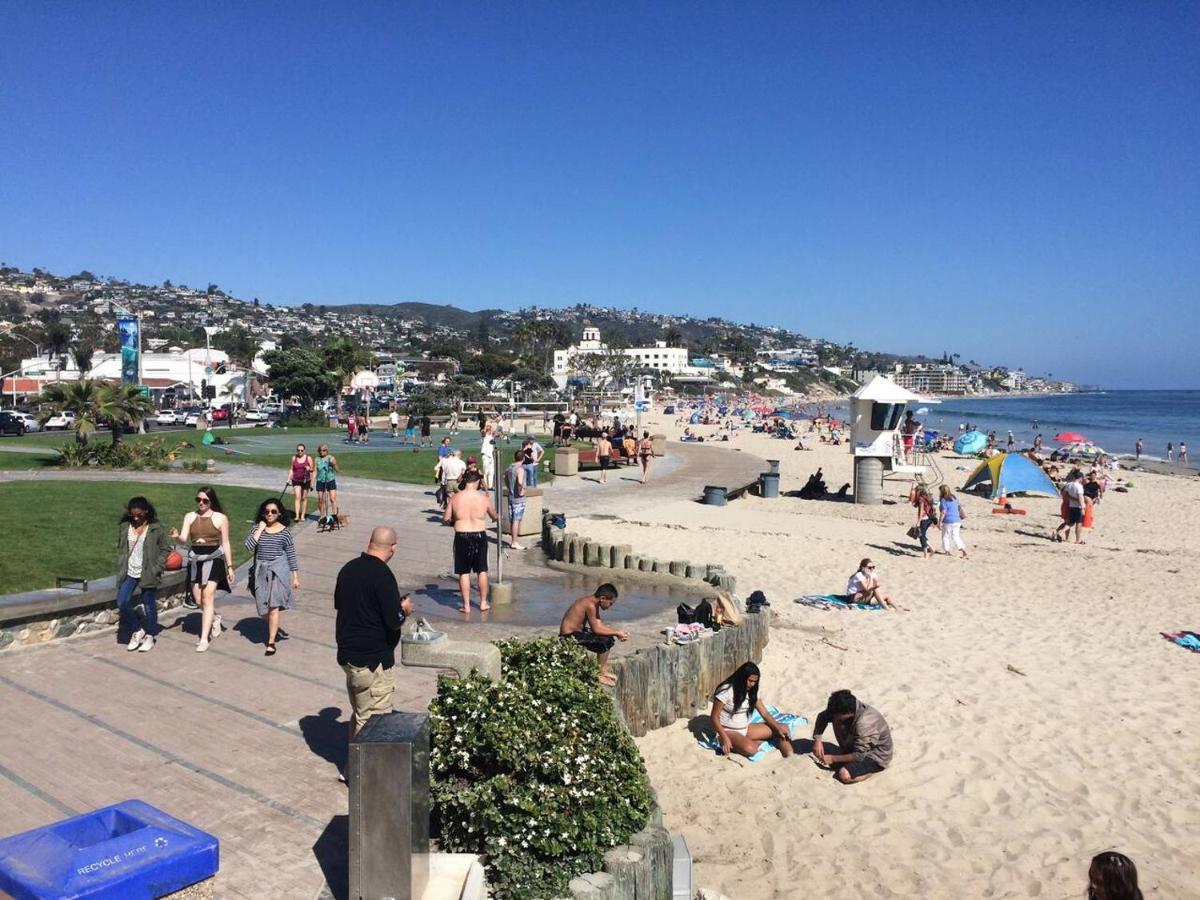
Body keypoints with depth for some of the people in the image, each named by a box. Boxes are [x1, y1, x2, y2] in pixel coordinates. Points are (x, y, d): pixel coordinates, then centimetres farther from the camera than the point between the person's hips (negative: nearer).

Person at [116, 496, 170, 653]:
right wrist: (121, 569, 4)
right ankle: (137, 631, 13)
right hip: (129, 573, 4)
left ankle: (150, 636, 21)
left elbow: (165, 549, -3)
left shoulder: (156, 529, -7)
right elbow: (120, 549, 13)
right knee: (122, 602, -7)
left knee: (149, 605, 4)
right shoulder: (124, 527, 4)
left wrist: (156, 568, -11)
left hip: (148, 574, -3)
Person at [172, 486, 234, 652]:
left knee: (207, 599, -10)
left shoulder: (220, 518, -1)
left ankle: (204, 639, -6)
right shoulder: (190, 517, 7)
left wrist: (230, 567, 1)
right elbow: (184, 538, -2)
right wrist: (177, 536, -26)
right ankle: (215, 618, 39)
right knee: (198, 600, 8)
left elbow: (225, 544, 2)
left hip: (213, 559, -4)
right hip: (195, 560, 4)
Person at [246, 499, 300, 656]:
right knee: (264, 607, 12)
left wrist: (295, 577, 1)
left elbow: (291, 555, 2)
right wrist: (260, 529, -14)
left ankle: (271, 642, -4)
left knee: (273, 606, -9)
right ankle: (272, 628, 40)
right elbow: (249, 546, -14)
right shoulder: (256, 527, 1)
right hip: (261, 571, 3)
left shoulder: (284, 531, -3)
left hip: (278, 570, -3)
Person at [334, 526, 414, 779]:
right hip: (373, 659, -8)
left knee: (359, 713, 21)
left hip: (348, 653, 8)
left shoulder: (348, 569, 4)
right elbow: (393, 620, -23)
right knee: (371, 719, 4)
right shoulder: (382, 576, -21)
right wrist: (404, 609, -2)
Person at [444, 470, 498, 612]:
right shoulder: (484, 498, -7)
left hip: (462, 537, 0)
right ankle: (483, 603, 21)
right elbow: (494, 517, 7)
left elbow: (446, 519, -2)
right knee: (482, 571, 13)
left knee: (464, 572, 8)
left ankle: (466, 605, 12)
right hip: (480, 536, 0)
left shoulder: (455, 498, -7)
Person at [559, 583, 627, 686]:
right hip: (570, 636, -10)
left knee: (608, 637, 12)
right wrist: (617, 632, -13)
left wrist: (617, 632, -1)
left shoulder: (594, 604, 7)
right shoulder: (590, 605, -22)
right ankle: (600, 674, -5)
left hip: (577, 632, 10)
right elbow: (596, 629, -21)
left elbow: (599, 625, 10)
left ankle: (603, 668, 20)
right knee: (605, 641, -19)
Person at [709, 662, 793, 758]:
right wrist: (724, 737, -28)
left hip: (746, 729, 7)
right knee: (750, 749, -36)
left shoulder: (751, 692, 2)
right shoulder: (726, 691, -19)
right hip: (728, 731, -7)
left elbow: (765, 713, 2)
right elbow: (714, 716, -17)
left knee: (780, 731, -8)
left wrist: (778, 728, -14)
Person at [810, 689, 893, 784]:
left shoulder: (864, 723, -36)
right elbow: (823, 717, -1)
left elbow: (859, 756, -30)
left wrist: (832, 758, -20)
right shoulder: (849, 706, -15)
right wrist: (817, 739, -14)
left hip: (877, 756, -7)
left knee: (844, 775, -26)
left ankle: (872, 768, -2)